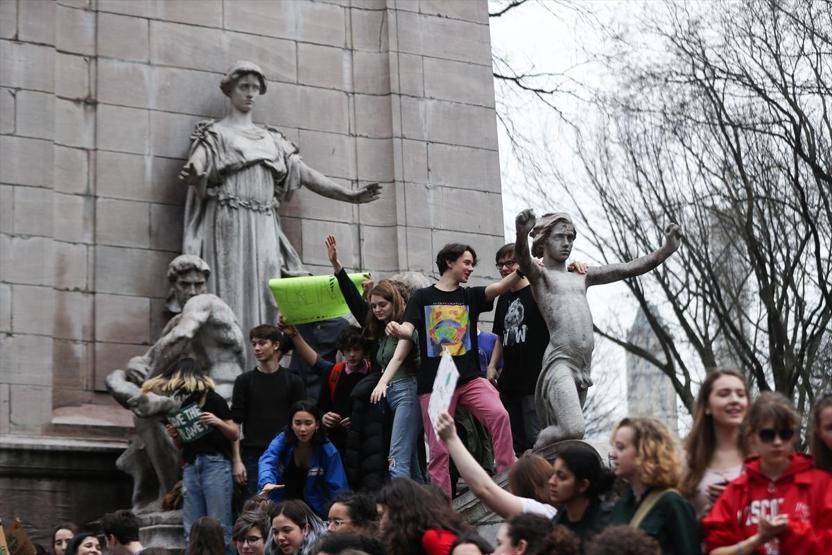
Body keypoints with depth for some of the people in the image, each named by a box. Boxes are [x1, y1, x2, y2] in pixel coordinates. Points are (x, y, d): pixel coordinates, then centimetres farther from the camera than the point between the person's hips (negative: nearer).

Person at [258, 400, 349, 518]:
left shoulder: (328, 451, -11)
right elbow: (267, 462, -29)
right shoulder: (281, 441, -11)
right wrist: (267, 482, -51)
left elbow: (337, 489, -13)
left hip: (314, 511, 0)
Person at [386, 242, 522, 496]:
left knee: (499, 415, -24)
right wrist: (398, 331, -30)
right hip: (434, 383, -1)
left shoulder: (470, 296, 12)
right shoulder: (422, 297, 7)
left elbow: (500, 287, -5)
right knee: (439, 449, -1)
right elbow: (409, 330, -5)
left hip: (470, 379, 1)